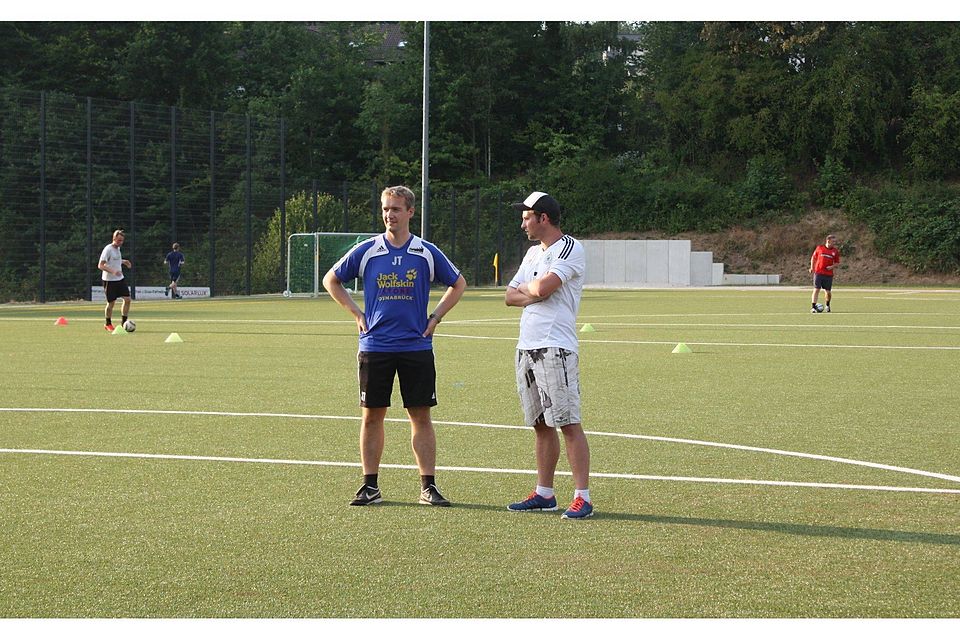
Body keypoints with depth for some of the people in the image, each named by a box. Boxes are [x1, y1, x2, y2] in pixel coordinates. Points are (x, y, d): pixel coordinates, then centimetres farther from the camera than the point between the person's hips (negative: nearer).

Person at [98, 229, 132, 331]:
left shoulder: (117, 248, 9)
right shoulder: (108, 249, -16)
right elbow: (100, 265, -21)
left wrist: (123, 261, 11)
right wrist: (113, 271, -33)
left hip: (120, 278, 7)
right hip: (109, 280, -7)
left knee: (127, 299, -3)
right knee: (111, 303, 1)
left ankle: (124, 322, 7)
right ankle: (108, 324, 20)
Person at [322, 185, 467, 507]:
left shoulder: (427, 253, 3)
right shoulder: (366, 251, 2)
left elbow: (458, 284, 16)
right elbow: (331, 280, 14)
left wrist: (435, 318, 7)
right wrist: (357, 313, 6)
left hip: (417, 346, 0)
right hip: (375, 346, 0)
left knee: (421, 417, 0)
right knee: (372, 416, 2)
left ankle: (428, 487, 5)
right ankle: (370, 486, 9)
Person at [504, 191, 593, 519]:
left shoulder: (571, 248, -7)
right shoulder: (533, 253, 21)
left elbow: (542, 288, -18)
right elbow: (510, 296, 18)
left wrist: (526, 288, 4)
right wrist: (534, 294, -2)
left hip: (555, 348, -8)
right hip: (526, 346, 9)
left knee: (568, 423, -10)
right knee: (541, 424, 11)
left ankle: (582, 497, -11)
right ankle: (544, 493, 16)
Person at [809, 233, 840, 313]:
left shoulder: (835, 251, 4)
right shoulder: (819, 248, 1)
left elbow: (837, 263, 11)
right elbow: (813, 258, 12)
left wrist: (832, 267, -8)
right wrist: (812, 268, 4)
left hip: (829, 274, 2)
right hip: (818, 273, -2)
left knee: (828, 292, 5)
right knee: (816, 290, -9)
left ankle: (827, 305, 31)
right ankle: (813, 307, -8)